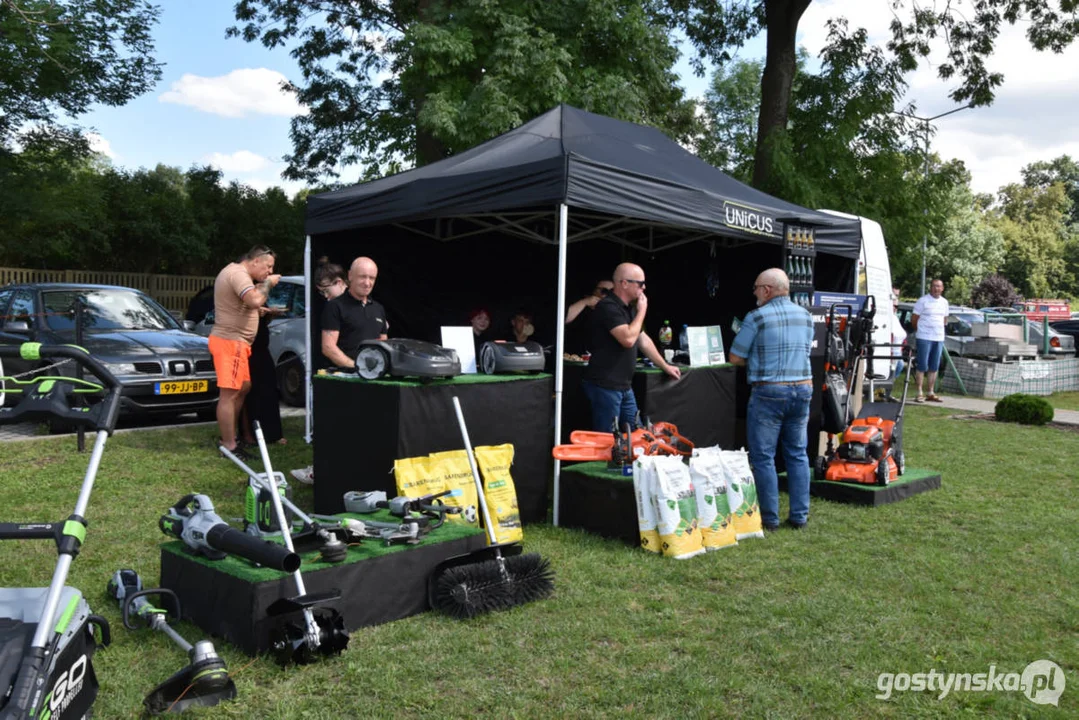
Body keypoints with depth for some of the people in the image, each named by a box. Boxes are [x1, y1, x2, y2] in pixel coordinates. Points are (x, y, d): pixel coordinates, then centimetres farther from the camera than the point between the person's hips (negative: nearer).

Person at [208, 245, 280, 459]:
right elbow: (255, 301, -31)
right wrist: (267, 283, -15)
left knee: (243, 387, 18)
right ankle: (229, 446, -7)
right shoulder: (237, 273, -16)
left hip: (234, 340, 11)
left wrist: (261, 289, 11)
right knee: (229, 394, -9)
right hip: (230, 341, -11)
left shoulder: (235, 271, 18)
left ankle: (228, 436, 24)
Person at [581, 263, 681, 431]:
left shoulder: (629, 308, 15)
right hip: (605, 386, -10)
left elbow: (643, 340, 24)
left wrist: (665, 366, 26)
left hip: (624, 386, 10)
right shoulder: (608, 306, -17)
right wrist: (642, 311, -13)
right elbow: (628, 339, -27)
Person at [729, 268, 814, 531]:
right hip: (803, 390, 6)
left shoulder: (757, 317, -10)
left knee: (763, 457, 3)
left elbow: (735, 358, -7)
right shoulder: (806, 316, 8)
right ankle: (799, 516, 17)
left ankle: (770, 518, 7)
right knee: (797, 454, 13)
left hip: (768, 393, -6)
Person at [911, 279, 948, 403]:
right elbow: (913, 319, -1)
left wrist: (938, 330, 14)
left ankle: (931, 393, 16)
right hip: (924, 338, -5)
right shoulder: (923, 301, -5)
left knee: (934, 367, 9)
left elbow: (944, 318, 23)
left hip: (939, 338, 5)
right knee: (922, 366, -6)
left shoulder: (944, 302, 12)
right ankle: (919, 393, -2)